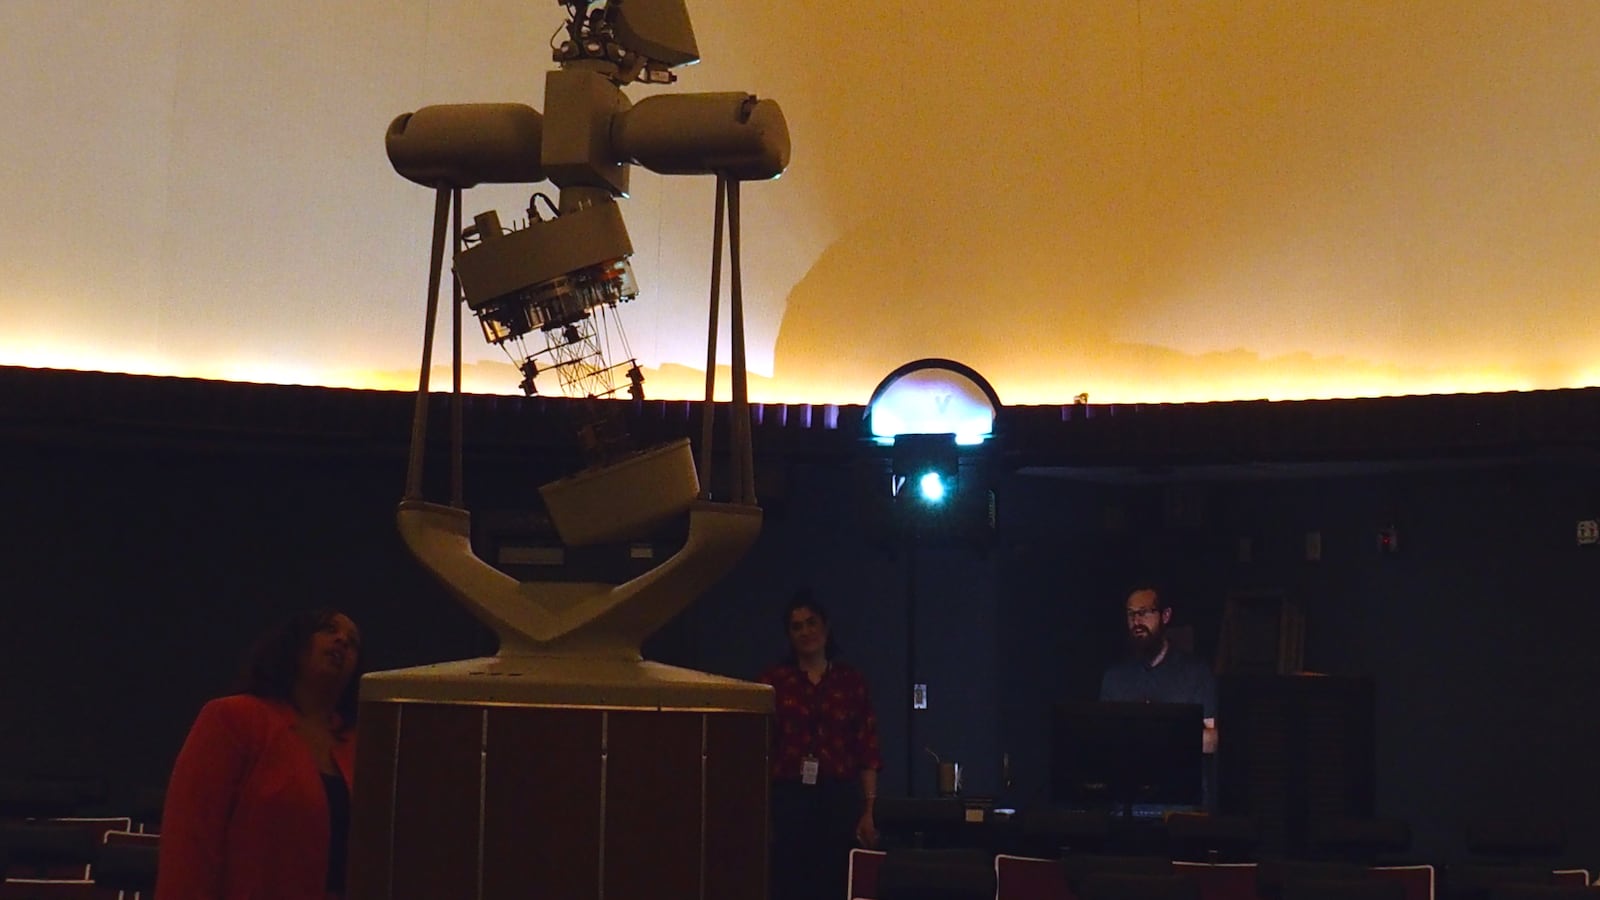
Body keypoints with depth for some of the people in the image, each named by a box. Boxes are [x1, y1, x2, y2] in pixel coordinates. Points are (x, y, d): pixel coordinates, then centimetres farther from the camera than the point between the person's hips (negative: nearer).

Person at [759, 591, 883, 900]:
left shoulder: (851, 681, 8)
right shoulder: (773, 681, 5)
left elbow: (868, 750, 6)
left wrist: (868, 811, 0)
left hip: (839, 800, 1)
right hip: (788, 799, -1)